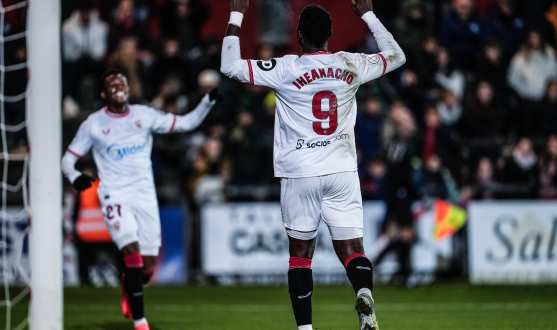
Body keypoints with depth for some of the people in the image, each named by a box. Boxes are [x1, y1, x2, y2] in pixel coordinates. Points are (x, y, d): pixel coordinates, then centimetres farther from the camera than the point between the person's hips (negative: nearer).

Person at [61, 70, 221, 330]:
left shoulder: (144, 115, 6)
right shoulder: (93, 124, 1)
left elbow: (186, 123, 9)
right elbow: (68, 158, 6)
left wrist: (208, 102, -4)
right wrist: (73, 176, -16)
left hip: (145, 196, 3)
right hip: (115, 196, -3)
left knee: (147, 268, 1)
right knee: (132, 253, -22)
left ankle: (128, 287, 38)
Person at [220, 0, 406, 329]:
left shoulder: (286, 69, -8)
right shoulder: (351, 65, 2)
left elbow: (230, 66, -5)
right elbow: (396, 56, 20)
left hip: (300, 173, -2)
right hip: (342, 170, 2)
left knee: (301, 252, 8)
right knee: (351, 248, 0)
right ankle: (364, 292, -31)